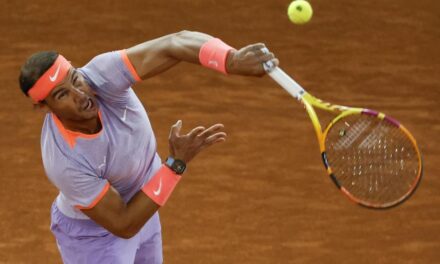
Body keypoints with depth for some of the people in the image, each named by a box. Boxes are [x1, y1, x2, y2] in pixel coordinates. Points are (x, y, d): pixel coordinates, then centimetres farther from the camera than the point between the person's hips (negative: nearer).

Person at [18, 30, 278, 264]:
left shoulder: (99, 77, -32)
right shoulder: (65, 162, -38)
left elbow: (175, 44, -42)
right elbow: (123, 226, -31)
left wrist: (233, 60, -61)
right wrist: (177, 163, -36)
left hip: (141, 201, 6)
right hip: (93, 233, -6)